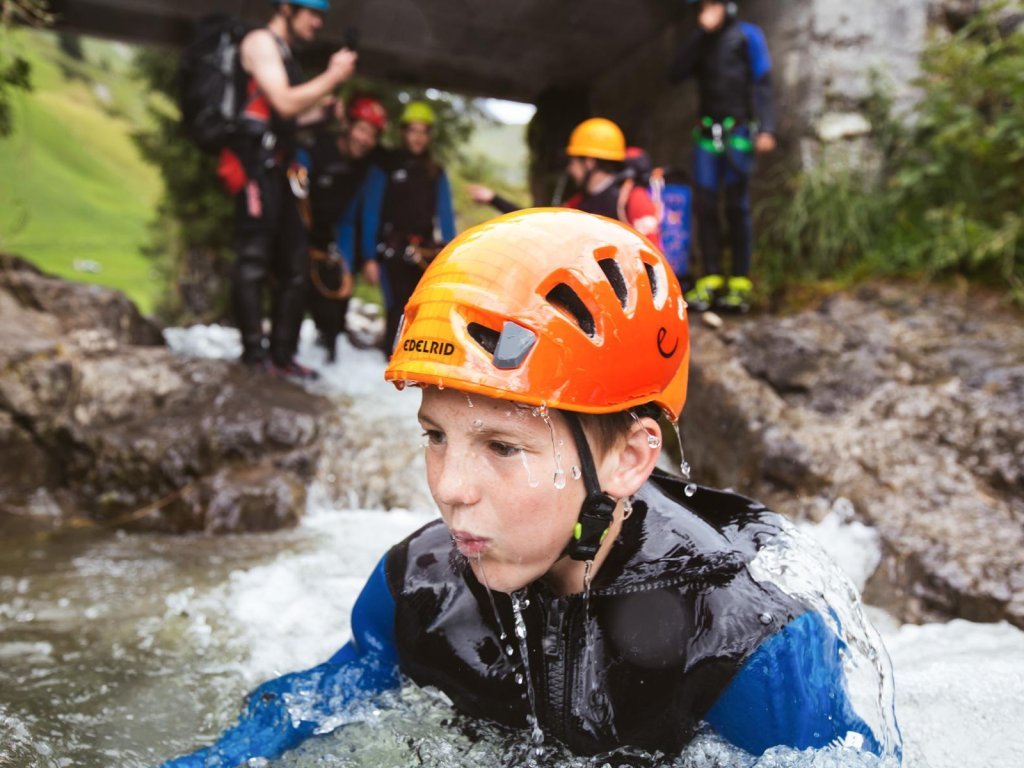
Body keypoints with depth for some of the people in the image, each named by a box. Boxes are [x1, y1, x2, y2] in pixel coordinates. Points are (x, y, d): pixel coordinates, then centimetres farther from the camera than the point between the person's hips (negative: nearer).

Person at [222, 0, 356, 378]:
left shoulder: (284, 53, 25)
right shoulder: (261, 41, -3)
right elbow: (284, 103, -15)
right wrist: (332, 77, -9)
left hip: (278, 169, 10)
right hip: (256, 164, -10)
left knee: (295, 264, 6)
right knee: (254, 258, -10)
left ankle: (281, 355, 11)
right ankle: (254, 353, -7)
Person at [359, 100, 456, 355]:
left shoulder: (436, 172, 15)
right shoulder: (385, 167, 3)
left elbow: (445, 216, 13)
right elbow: (371, 213, 0)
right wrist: (370, 256, -6)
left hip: (427, 251, 3)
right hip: (394, 250, -3)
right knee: (400, 307, -11)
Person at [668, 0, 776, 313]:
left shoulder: (746, 36, 3)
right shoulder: (700, 41, 15)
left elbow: (762, 83, -3)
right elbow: (676, 74, 0)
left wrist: (766, 128, -12)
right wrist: (701, 34, -5)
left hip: (738, 131, -4)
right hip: (707, 132, 4)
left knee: (736, 207, -4)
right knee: (705, 205, -1)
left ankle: (740, 284, 0)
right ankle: (710, 280, 4)